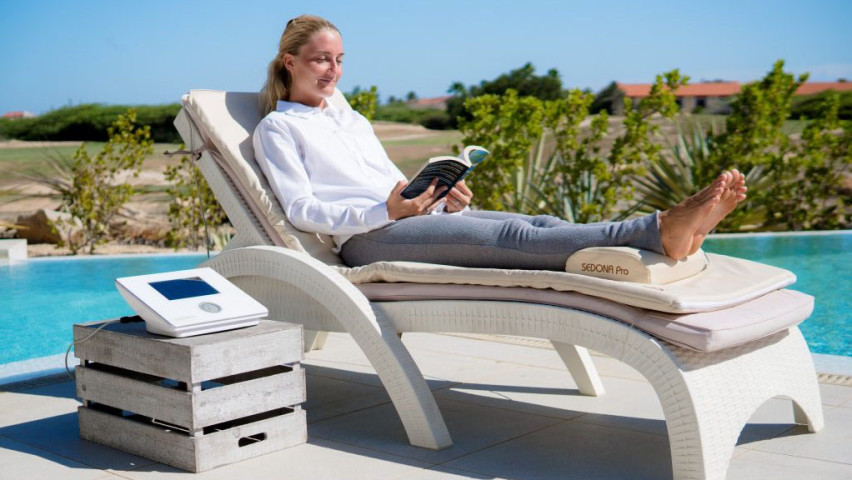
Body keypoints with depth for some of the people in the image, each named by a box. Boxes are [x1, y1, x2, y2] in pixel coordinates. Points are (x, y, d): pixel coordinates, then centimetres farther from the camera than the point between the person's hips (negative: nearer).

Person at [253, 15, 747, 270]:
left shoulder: (353, 118, 30)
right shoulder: (277, 127, 9)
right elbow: (301, 210, -4)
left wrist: (447, 198, 2)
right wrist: (388, 209, -19)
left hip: (418, 215, 7)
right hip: (365, 237, -7)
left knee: (540, 224, -20)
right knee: (508, 236, -31)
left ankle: (669, 229, -40)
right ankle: (658, 231, -50)